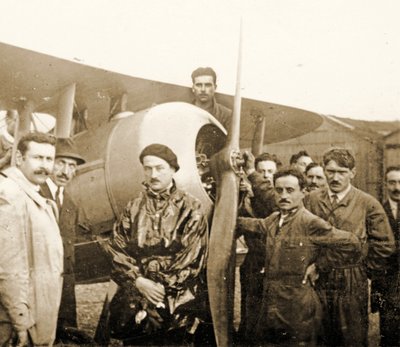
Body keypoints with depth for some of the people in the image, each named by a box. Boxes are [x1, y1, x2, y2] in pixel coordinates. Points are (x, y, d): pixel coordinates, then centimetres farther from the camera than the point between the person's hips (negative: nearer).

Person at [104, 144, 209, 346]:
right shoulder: (133, 208, 9)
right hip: (134, 298, 3)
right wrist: (138, 281, -10)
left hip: (177, 301, -2)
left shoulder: (191, 209, 0)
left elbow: (193, 257, -7)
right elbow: (116, 249, 4)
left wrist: (162, 286, -12)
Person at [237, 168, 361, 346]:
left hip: (298, 310, -7)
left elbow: (351, 244, -15)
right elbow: (259, 225, 29)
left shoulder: (311, 223, -17)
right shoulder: (274, 219, 5)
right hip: (270, 305, 7)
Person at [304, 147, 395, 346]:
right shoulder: (311, 200, 3)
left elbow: (384, 244, -2)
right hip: (317, 281, 2)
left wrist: (365, 271, -1)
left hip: (352, 285, -2)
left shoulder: (368, 204, -4)